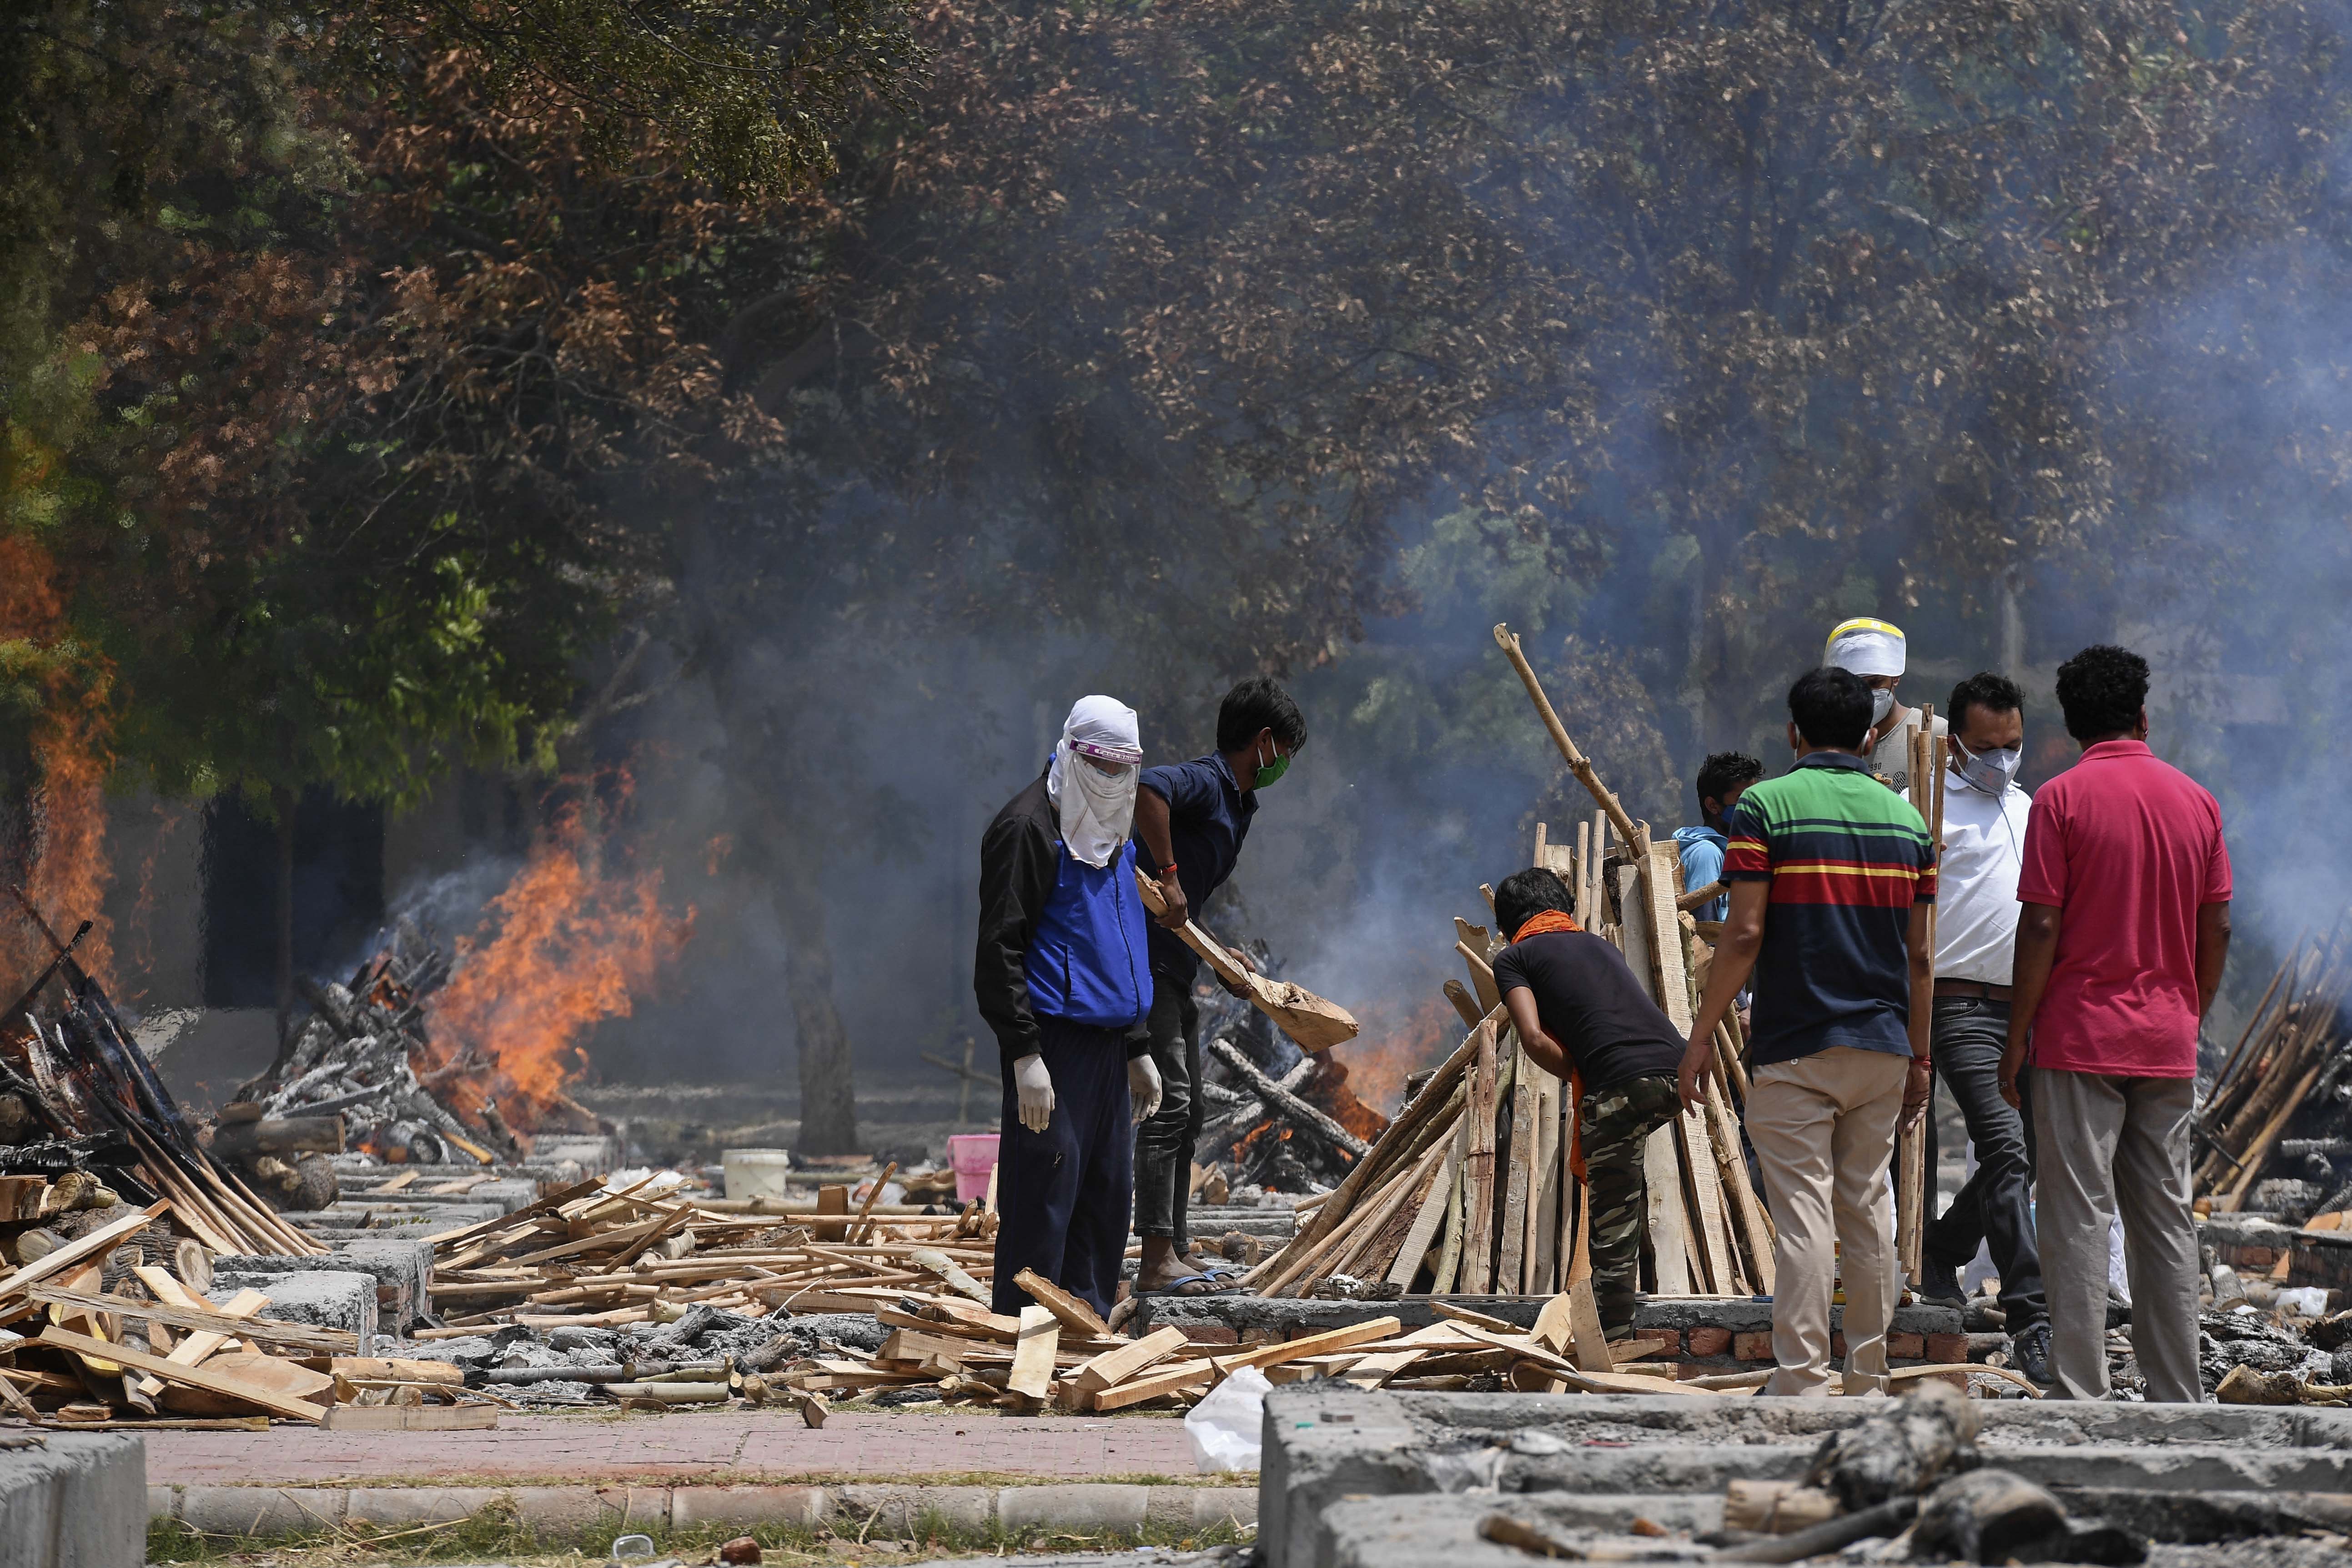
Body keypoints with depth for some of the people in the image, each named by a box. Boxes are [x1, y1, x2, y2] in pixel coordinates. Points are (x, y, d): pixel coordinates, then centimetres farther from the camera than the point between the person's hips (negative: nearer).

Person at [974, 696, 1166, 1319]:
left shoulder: (1111, 836, 20)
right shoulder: (1027, 829, -9)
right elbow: (1000, 952, -15)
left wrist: (1138, 1050, 24)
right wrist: (1025, 1055, -21)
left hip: (1106, 1046, 9)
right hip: (1052, 1044, -9)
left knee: (1106, 1199, 9)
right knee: (1044, 1199, -10)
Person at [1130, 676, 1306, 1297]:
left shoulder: (1235, 803, 19)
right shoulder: (1204, 781, -12)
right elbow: (1149, 789, -37)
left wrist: (1220, 954, 20)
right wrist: (1168, 876, -33)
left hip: (1174, 965, 11)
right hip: (1144, 960, -11)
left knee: (1185, 1112, 14)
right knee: (1168, 1103, -13)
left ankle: (1177, 1250, 20)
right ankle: (1157, 1262, -13)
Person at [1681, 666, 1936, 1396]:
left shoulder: (1766, 806, -6)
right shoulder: (1904, 816, 9)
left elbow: (1744, 934, -11)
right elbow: (1917, 953, 10)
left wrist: (1702, 1032, -3)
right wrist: (1919, 1055, 18)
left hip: (1795, 1049, -5)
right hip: (1882, 1044, 5)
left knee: (1804, 1213, -7)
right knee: (1868, 1209, 11)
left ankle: (1801, 1385, -11)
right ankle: (1869, 1382, 16)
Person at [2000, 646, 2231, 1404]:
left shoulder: (2062, 799, -6)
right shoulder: (2196, 801, 7)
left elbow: (2041, 927, -10)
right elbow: (2217, 931, 8)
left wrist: (2017, 1038, -4)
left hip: (2081, 1037, -4)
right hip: (2168, 1043, 4)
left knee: (2079, 1220, -3)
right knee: (2166, 1219, 9)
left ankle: (2081, 1399, -7)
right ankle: (2178, 1402, 10)